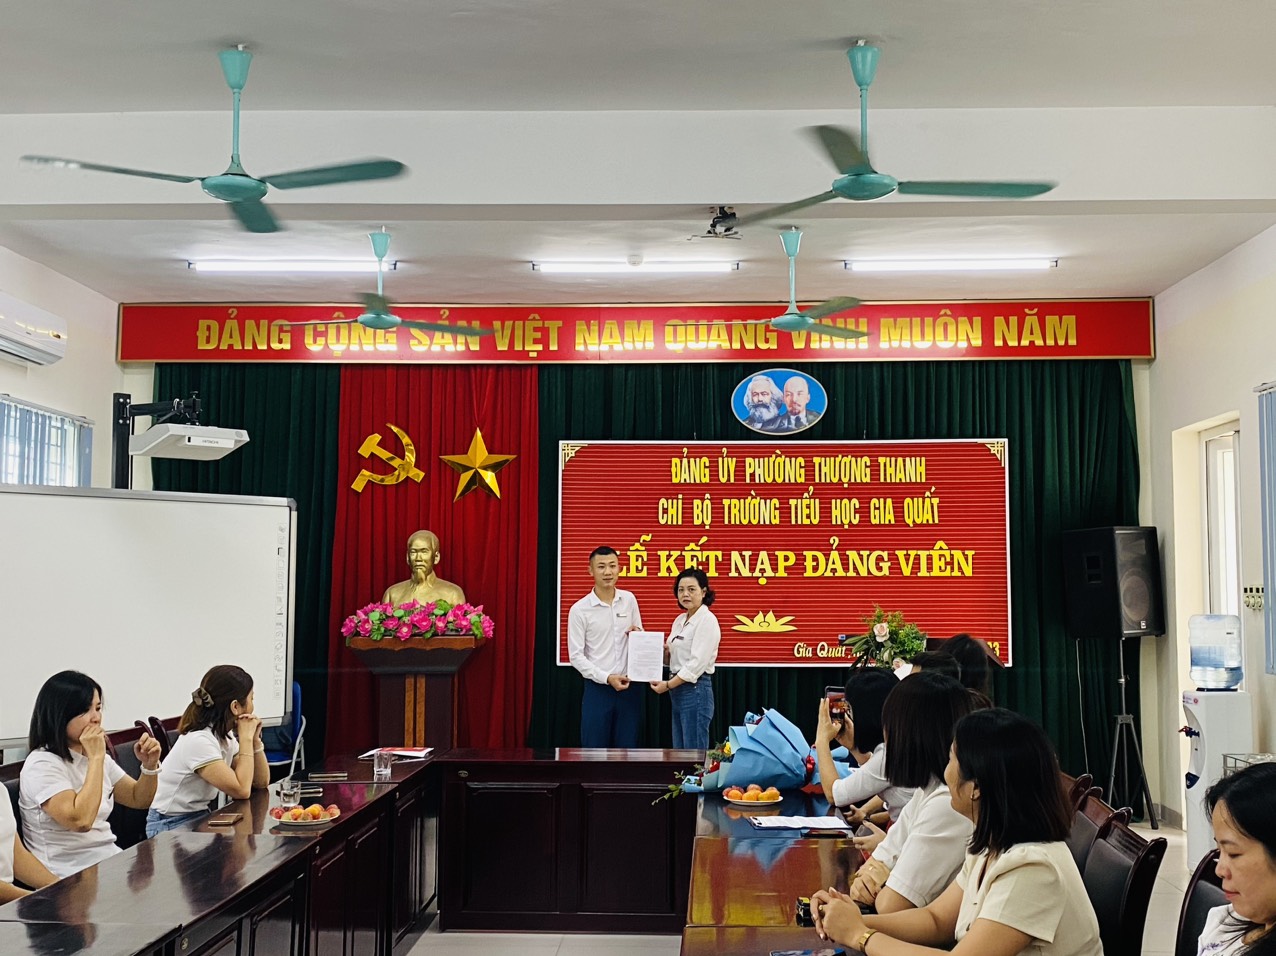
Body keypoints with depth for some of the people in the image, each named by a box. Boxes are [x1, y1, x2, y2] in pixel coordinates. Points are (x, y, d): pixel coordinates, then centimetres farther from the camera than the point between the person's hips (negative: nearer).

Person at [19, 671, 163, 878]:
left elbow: (139, 800, 17)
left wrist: (150, 765, -3)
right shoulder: (42, 765, -14)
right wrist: (96, 758, -22)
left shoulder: (97, 756, 11)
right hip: (70, 880, -8)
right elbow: (81, 820, -27)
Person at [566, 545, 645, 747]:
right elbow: (576, 656, -8)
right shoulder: (579, 609, -8)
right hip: (598, 688, -3)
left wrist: (638, 635, -9)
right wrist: (607, 678, -17)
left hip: (628, 687, 3)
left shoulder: (629, 600, 4)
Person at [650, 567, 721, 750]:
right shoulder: (680, 620, 14)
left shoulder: (707, 620, -12)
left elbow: (697, 663, -19)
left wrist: (668, 685, -15)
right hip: (679, 691, 9)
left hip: (695, 690, -9)